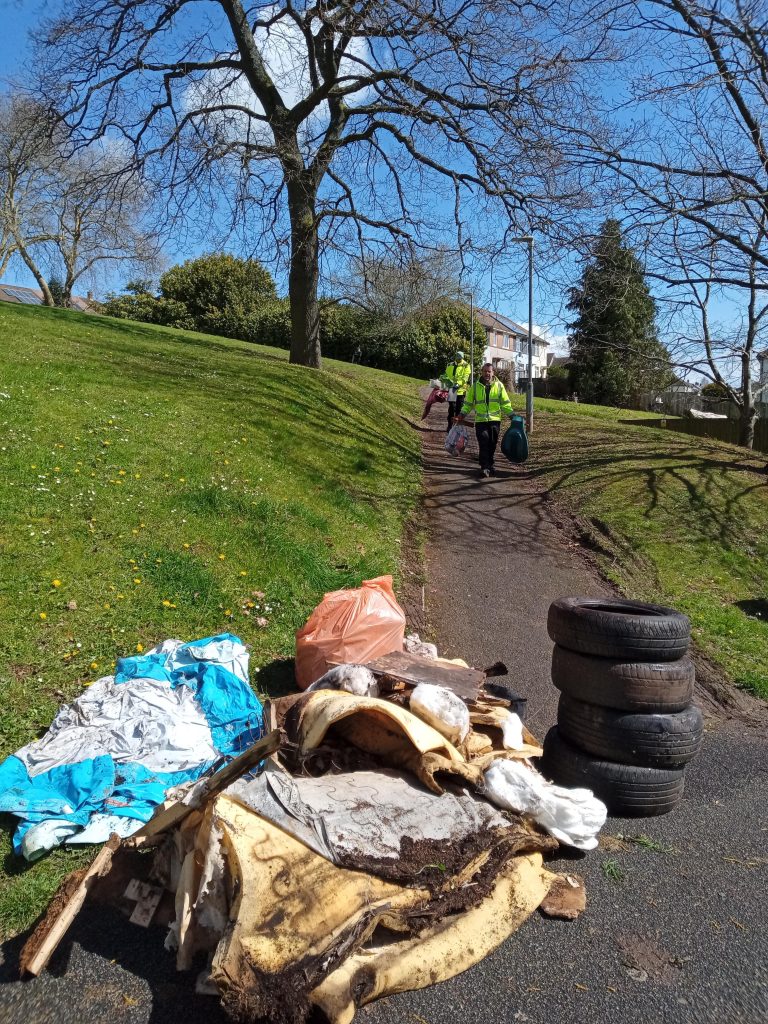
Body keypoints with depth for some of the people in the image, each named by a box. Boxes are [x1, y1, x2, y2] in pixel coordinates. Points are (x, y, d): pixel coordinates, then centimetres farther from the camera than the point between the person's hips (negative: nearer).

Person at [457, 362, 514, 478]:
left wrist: (512, 415, 2)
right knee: (483, 444, -10)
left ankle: (489, 465, 22)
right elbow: (468, 402, 9)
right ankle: (485, 467, -9)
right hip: (480, 420, -1)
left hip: (495, 420, 1)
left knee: (492, 444, 7)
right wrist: (462, 414, 0)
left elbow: (505, 403, 9)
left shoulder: (499, 385, 4)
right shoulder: (475, 386, 3)